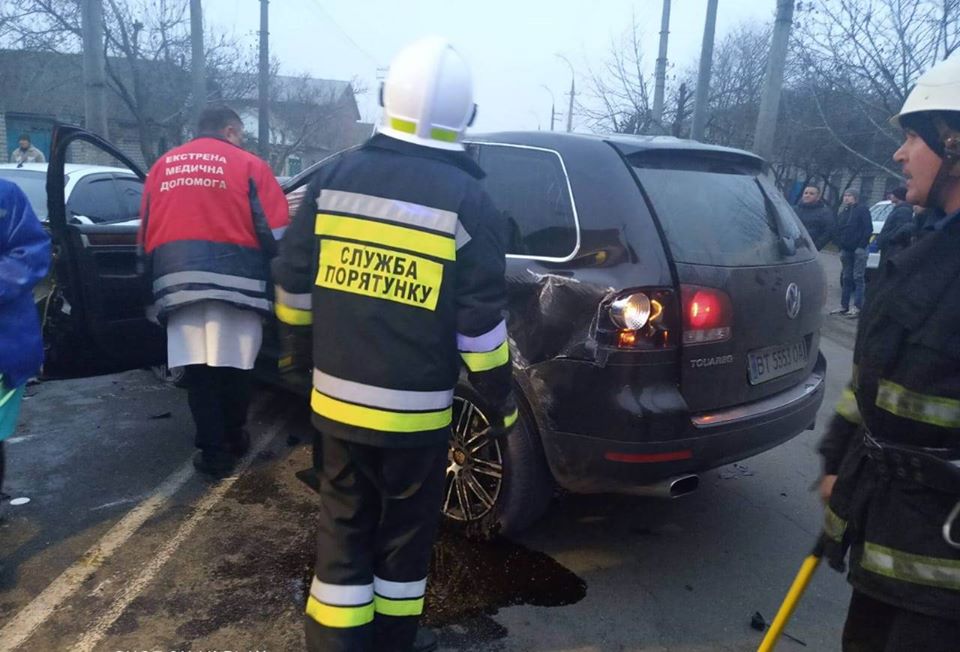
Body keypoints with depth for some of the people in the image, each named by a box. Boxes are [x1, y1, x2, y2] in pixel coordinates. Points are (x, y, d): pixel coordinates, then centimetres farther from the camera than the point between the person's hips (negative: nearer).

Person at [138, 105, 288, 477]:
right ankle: (233, 439, 25)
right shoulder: (248, 164, 6)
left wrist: (152, 283, 30)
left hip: (176, 280, 3)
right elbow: (276, 231, -1)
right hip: (233, 279, -3)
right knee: (233, 367, 10)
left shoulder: (163, 165, 19)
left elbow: (146, 233, 22)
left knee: (197, 370, 6)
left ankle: (213, 451, 10)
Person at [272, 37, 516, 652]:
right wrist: (501, 404, 2)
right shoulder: (467, 201, -10)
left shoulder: (334, 178, 0)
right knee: (407, 529, 17)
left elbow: (292, 289, 6)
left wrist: (306, 350, 23)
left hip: (335, 397, 3)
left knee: (344, 525, 17)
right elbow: (481, 326, -10)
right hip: (415, 409, -2)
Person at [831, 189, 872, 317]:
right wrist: (840, 244, 6)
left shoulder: (862, 210, -1)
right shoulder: (842, 213, 18)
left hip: (858, 249, -6)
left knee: (858, 278, -8)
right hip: (846, 249, 6)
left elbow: (868, 229, -8)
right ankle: (844, 306, 11)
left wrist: (861, 245, -14)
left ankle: (857, 308, -11)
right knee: (846, 278, 8)